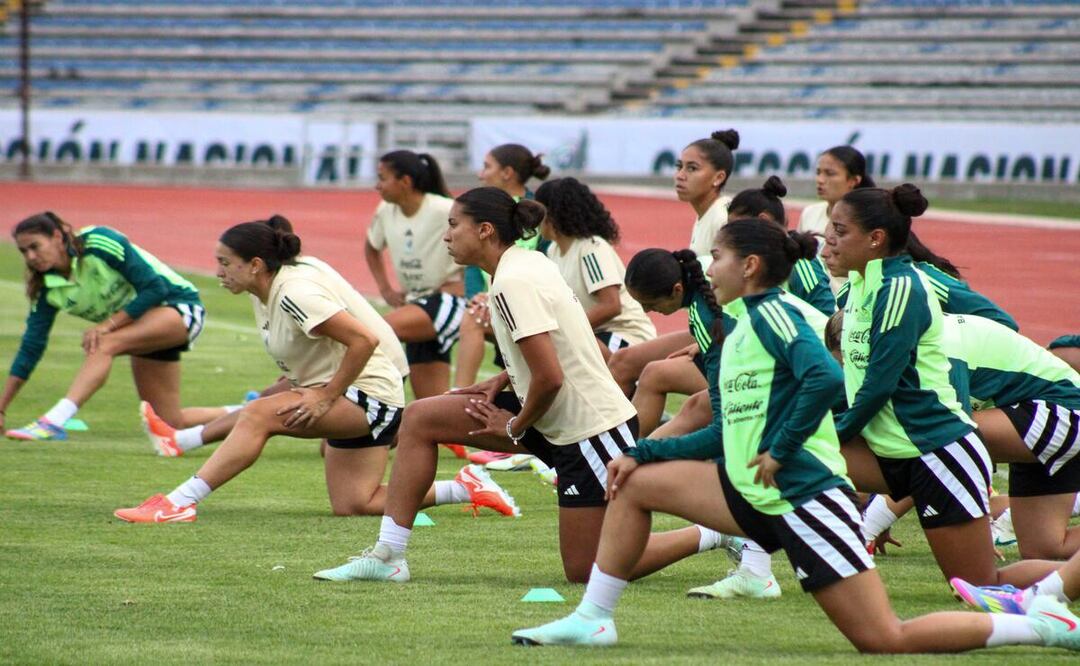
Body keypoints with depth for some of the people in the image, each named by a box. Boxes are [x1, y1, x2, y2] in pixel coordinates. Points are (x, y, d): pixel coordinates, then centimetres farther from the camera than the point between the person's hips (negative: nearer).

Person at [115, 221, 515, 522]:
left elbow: (363, 340, -28)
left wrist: (326, 397, -24)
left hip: (369, 391, -11)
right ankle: (465, 488, 16)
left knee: (258, 415, -25)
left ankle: (180, 503, -28)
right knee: (352, 506, 8)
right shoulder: (267, 288, 5)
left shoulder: (295, 294, -24)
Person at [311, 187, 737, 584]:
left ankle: (720, 534, 6)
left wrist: (516, 427, -10)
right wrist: (503, 380, 6)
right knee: (420, 419, 5)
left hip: (591, 431, -10)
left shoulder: (513, 283, -22)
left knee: (585, 571, -2)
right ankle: (387, 556, 7)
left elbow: (550, 378, -26)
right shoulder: (528, 262, 7)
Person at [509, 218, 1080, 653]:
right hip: (755, 496, 9)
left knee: (884, 640, -11)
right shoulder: (739, 331, 17)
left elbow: (824, 376, -28)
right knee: (635, 485, 8)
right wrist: (642, 454, 16)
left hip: (805, 497, -9)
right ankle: (592, 620, 11)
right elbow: (731, 436, 21)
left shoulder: (770, 314, -11)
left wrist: (779, 450, -21)